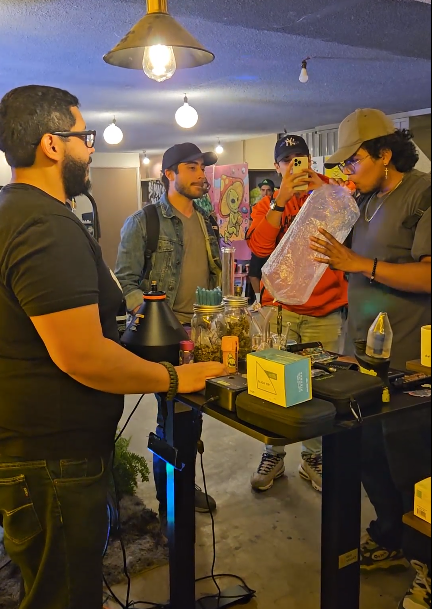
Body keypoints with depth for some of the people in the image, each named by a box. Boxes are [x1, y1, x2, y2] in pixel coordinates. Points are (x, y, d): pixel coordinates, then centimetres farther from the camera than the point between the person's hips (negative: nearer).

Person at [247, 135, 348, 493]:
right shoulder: (268, 205, 11)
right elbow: (260, 247, -8)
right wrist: (281, 199, -12)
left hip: (325, 311, 0)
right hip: (280, 307, 1)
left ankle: (313, 458, 21)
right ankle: (273, 456, 19)